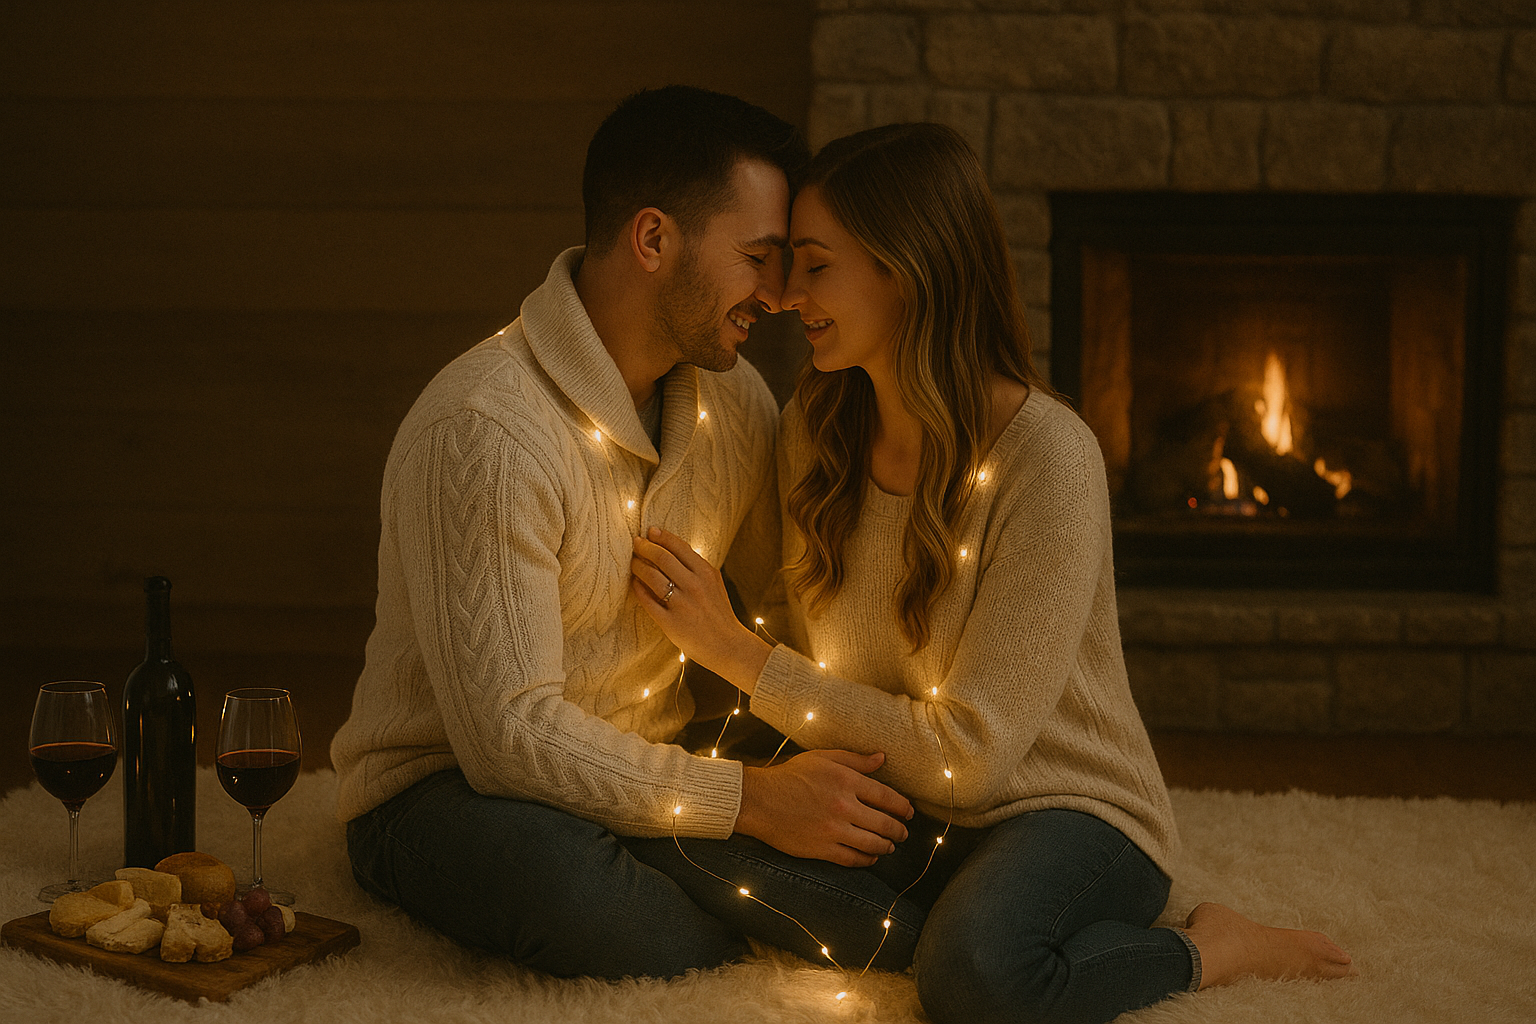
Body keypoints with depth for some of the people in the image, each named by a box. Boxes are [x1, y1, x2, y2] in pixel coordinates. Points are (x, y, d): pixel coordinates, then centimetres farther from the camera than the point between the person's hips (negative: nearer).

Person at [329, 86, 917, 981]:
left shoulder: (734, 397, 0)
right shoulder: (485, 430, -25)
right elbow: (508, 734, -28)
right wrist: (748, 798, -28)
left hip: (650, 773, 6)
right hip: (451, 790, -5)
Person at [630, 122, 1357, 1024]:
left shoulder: (1048, 458, -22)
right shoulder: (816, 432, -2)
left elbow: (968, 754, -21)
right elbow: (817, 660, 8)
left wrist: (736, 650, -20)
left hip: (1070, 811, -5)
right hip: (894, 809, 5)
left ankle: (1200, 951, -8)